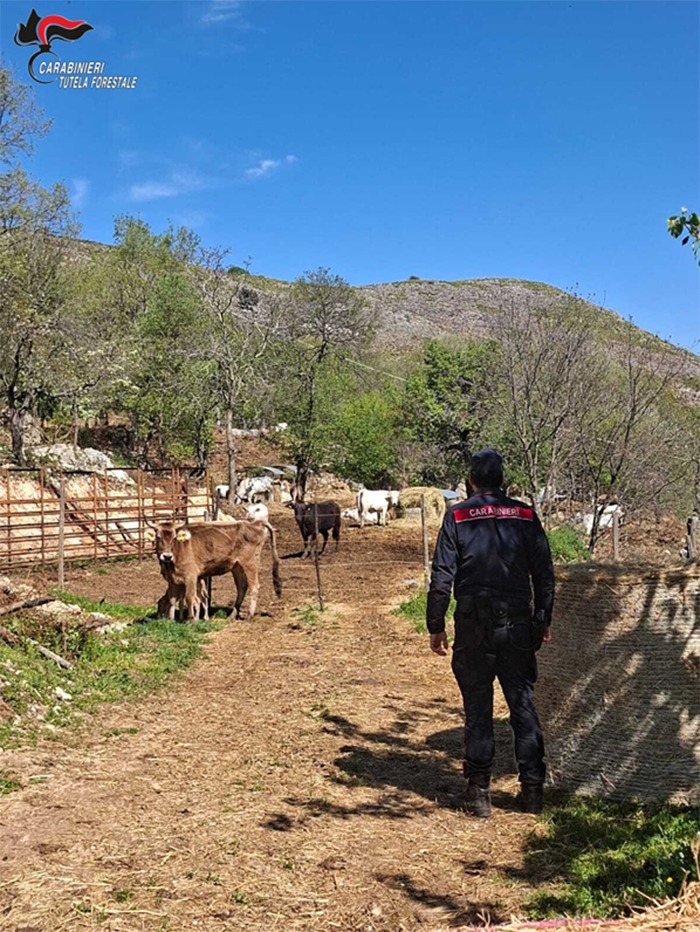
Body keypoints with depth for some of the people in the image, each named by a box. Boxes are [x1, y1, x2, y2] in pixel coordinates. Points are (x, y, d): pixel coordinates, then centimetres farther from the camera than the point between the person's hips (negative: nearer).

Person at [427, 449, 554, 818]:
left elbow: (442, 577, -5)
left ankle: (479, 792, 10)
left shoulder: (457, 517, -2)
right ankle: (533, 788, 15)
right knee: (523, 704, 11)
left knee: (477, 708, 6)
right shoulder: (525, 515, 4)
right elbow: (544, 573, 5)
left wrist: (436, 626, 2)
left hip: (474, 625, -1)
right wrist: (543, 621, 15)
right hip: (518, 625, 2)